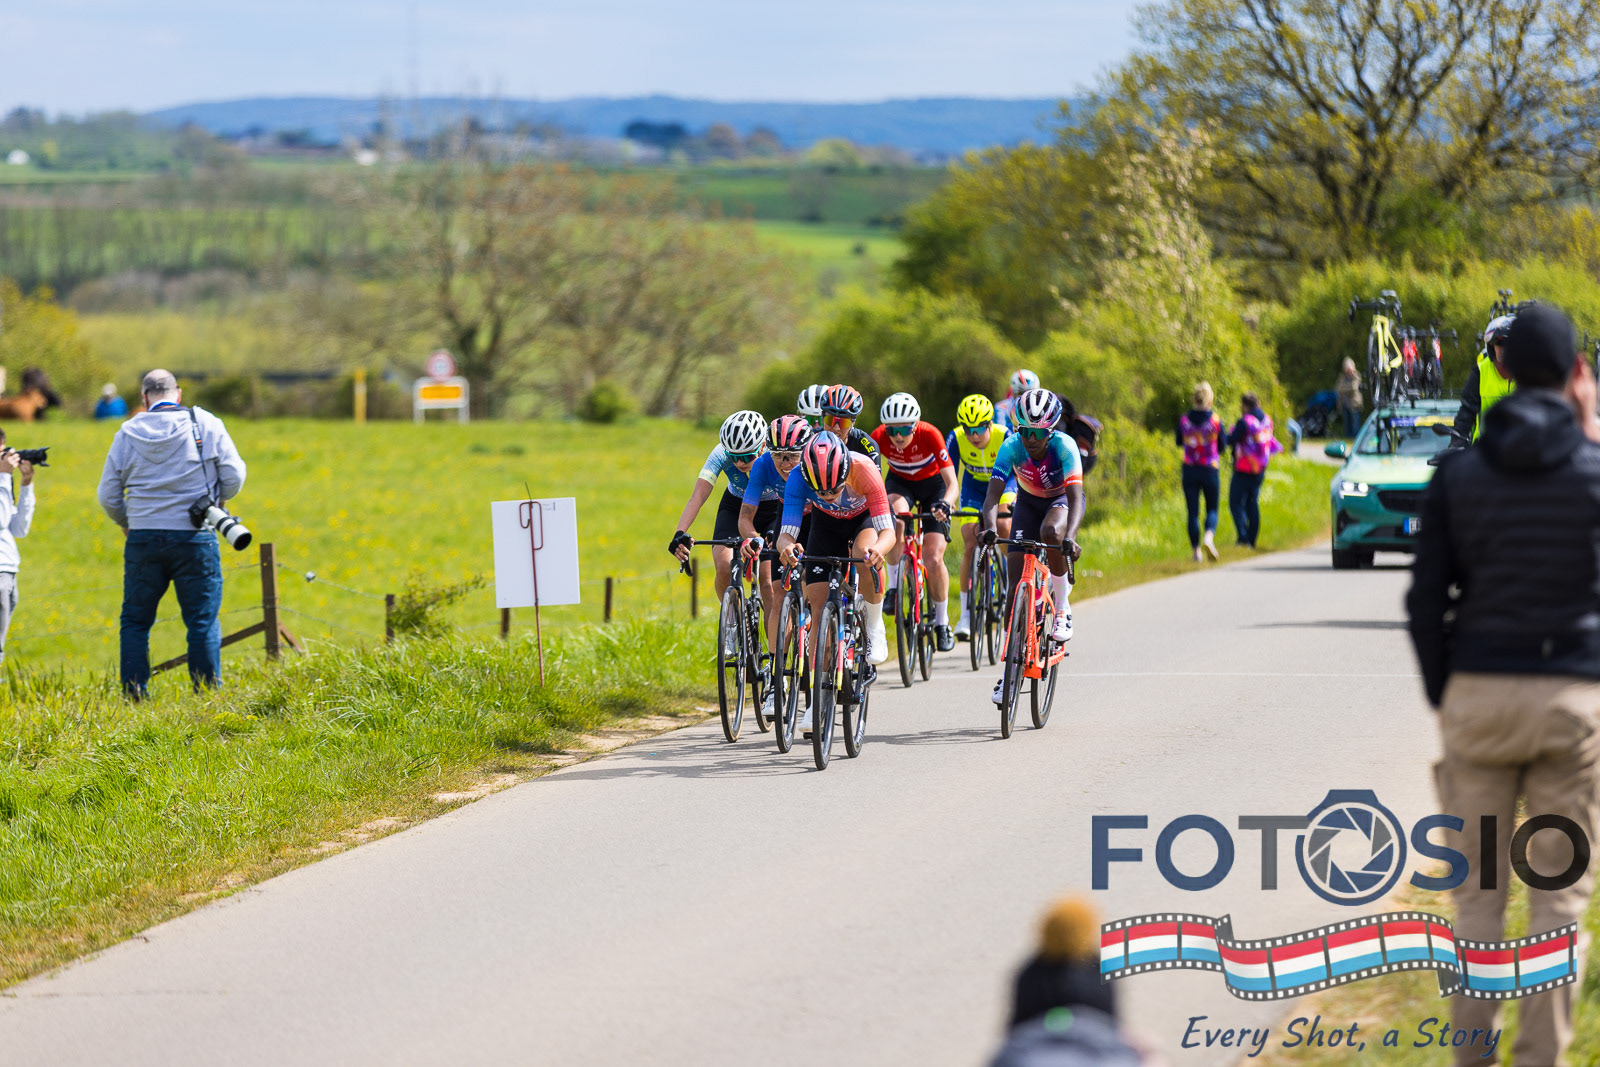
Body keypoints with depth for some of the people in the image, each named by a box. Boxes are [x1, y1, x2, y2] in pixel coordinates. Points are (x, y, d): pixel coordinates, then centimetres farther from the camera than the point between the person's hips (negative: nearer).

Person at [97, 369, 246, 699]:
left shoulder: (128, 433, 3)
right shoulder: (206, 425, -2)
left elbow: (108, 495, 9)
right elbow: (234, 477, -1)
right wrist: (216, 501, 19)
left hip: (143, 537, 1)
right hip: (195, 538, -1)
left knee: (135, 621, 11)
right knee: (203, 621, 4)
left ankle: (133, 696, 8)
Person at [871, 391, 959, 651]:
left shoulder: (929, 435, -32)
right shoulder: (879, 437, -27)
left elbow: (952, 483, -35)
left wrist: (945, 503, -55)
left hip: (933, 484, -1)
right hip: (900, 483, 1)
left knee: (933, 559, -12)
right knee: (895, 515, -36)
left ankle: (942, 621, 10)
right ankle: (894, 586, -19)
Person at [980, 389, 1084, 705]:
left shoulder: (1064, 447, -32)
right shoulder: (1012, 447, -26)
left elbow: (1076, 497, -41)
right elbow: (994, 493, -34)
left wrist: (1070, 537, -58)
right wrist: (990, 527, -55)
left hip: (1062, 502, -2)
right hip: (1028, 503, 2)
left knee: (1050, 533, -39)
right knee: (1015, 583, -9)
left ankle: (1063, 609, -17)